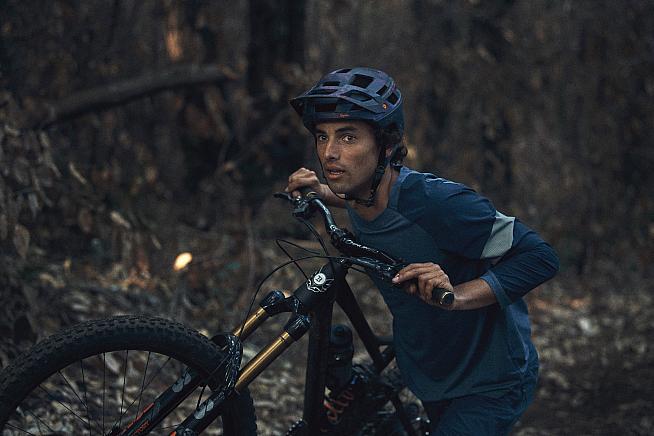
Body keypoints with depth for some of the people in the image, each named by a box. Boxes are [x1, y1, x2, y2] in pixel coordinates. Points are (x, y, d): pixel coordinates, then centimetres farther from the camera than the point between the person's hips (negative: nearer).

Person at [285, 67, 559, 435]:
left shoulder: (438, 202, -32)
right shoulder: (360, 201, -10)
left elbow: (541, 257, -29)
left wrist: (456, 296, -40)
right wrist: (329, 195, 1)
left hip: (490, 386, -7)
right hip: (433, 379, 8)